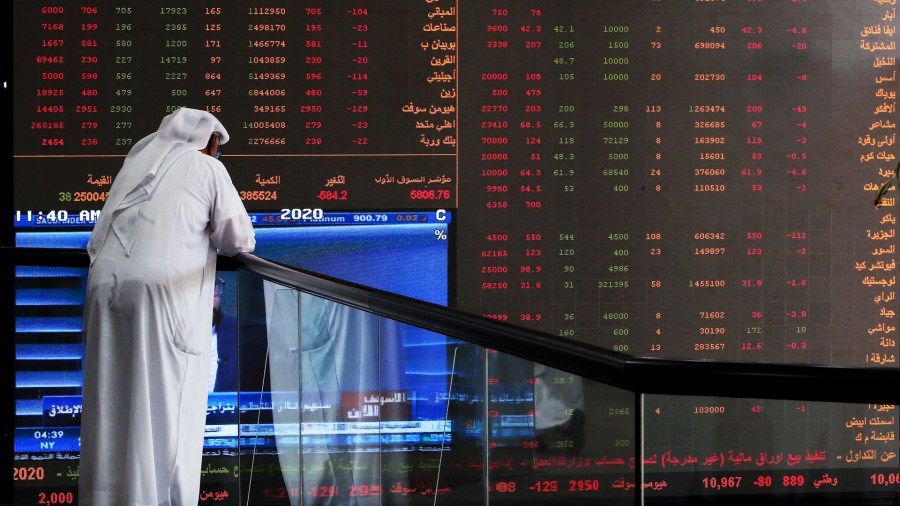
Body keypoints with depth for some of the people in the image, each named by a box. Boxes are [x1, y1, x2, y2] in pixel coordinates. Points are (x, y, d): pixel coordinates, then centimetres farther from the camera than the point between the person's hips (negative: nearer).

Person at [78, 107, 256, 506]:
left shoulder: (139, 160, 21)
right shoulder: (208, 168, 9)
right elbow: (238, 238, 6)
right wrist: (214, 242, 28)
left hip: (108, 282, 5)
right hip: (164, 289, -4)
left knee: (110, 399, 7)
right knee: (165, 403, -1)